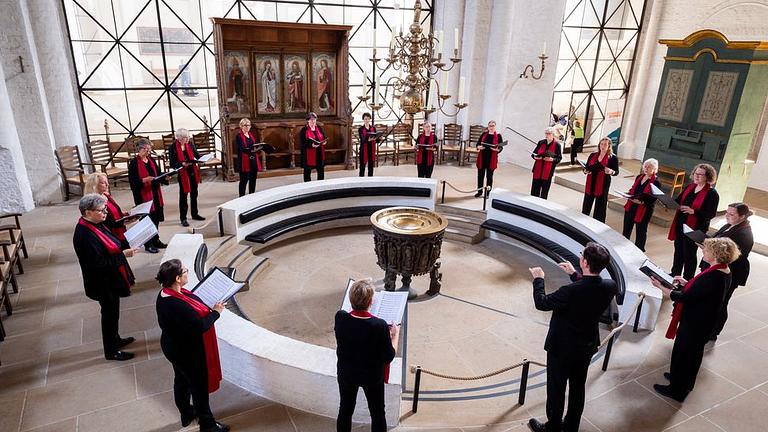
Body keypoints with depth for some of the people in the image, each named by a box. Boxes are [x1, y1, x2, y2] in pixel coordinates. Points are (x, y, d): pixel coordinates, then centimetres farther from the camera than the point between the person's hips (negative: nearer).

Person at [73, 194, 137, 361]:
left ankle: (115, 339, 45)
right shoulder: (85, 235, -29)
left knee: (112, 311, 25)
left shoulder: (95, 225, -1)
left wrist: (123, 249, -2)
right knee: (110, 313, 8)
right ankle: (111, 351, 27)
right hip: (103, 283, -9)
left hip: (110, 280, 9)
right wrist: (123, 254, -24)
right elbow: (98, 264, -28)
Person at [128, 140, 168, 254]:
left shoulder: (151, 160, 10)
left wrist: (165, 178, -4)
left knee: (156, 218, 14)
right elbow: (132, 181, -14)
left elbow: (158, 174, 15)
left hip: (155, 194, 7)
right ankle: (148, 244, 10)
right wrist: (144, 180, -28)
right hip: (143, 196, -7)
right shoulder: (134, 163, -10)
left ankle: (155, 240, 28)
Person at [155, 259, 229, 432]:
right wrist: (215, 312, -18)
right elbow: (201, 326, -30)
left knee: (182, 380, 27)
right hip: (188, 352, -9)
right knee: (200, 386, 12)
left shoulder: (166, 293, -9)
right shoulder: (177, 306, -38)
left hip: (175, 347, 9)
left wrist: (205, 307, -2)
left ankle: (186, 414, 51)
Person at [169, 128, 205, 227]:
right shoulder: (173, 148, -14)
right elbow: (172, 164, -13)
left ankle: (195, 214, 32)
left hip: (193, 172, 5)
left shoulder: (190, 144, 1)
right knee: (183, 196, 3)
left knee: (194, 194, 16)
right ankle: (183, 218, 12)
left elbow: (197, 155, 6)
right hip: (182, 174, -5)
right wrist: (182, 164, -29)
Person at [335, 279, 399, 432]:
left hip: (346, 374, 3)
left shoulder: (340, 317, -23)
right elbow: (389, 357, -18)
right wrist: (395, 335, -3)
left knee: (345, 410, 24)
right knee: (378, 413, 21)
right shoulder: (380, 326, -31)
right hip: (372, 377, -2)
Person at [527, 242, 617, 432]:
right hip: (587, 347, 6)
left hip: (562, 348, -5)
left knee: (556, 389, 16)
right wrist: (574, 274, 12)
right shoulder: (610, 287, -17)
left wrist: (538, 279, -5)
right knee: (578, 388, 24)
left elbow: (541, 303, -19)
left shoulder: (570, 291, -35)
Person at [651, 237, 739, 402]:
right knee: (695, 352, 27)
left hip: (693, 324, -9)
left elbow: (684, 298, -30)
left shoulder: (712, 277, -33)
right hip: (704, 322, 9)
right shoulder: (723, 272, -4)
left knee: (682, 353, 10)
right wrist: (687, 283, 7)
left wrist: (660, 287, -22)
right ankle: (686, 381, 49)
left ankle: (676, 390, 28)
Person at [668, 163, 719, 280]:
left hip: (695, 229, -6)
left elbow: (711, 214, -17)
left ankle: (687, 280, 17)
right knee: (678, 251, 18)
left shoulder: (712, 194, -12)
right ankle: (675, 275, 32)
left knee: (689, 255, 4)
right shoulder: (689, 187, 7)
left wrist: (693, 211, -29)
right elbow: (678, 201, 12)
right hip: (680, 225, 6)